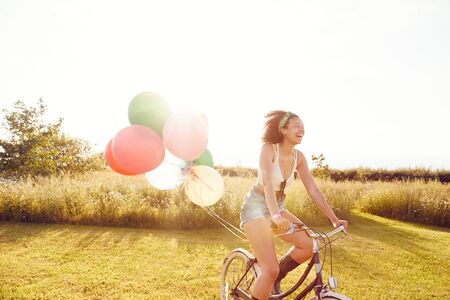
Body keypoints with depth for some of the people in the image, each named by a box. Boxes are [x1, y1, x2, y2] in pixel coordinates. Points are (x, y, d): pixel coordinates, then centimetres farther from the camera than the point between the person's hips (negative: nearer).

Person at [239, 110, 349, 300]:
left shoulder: (298, 157, -1)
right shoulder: (268, 149, -19)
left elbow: (313, 190, -2)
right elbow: (267, 184, -34)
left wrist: (334, 219, -8)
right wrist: (275, 216, -48)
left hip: (277, 207, 6)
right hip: (256, 206, -6)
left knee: (308, 245, -13)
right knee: (271, 270, -15)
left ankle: (275, 279, 11)